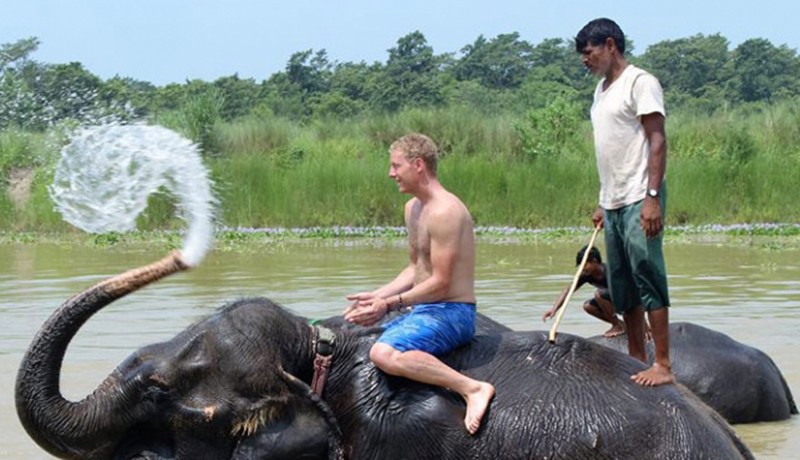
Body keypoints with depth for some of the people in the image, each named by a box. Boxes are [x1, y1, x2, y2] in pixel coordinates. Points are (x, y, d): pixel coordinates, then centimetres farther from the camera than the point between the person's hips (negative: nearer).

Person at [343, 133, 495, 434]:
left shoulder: (444, 212, -19)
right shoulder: (413, 208, 13)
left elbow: (441, 282, -21)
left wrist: (390, 303, -15)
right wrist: (377, 296, 9)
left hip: (451, 312, -11)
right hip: (425, 310, 11)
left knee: (384, 354, -33)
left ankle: (472, 388, -35)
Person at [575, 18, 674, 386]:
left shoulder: (640, 83, -7)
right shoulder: (602, 89, 19)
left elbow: (657, 141, -13)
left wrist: (652, 198, -21)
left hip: (638, 201, -9)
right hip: (613, 203, 9)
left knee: (648, 279, -10)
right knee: (621, 286, 10)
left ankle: (663, 365, -8)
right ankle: (636, 361, 18)